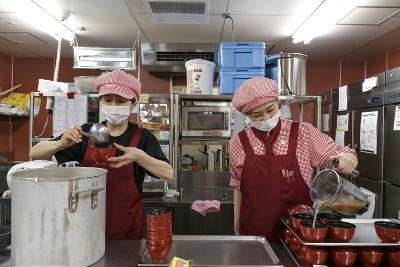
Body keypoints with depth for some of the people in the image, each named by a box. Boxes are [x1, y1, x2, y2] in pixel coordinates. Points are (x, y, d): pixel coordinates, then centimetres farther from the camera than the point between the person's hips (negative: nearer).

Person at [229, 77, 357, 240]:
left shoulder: (303, 133, -6)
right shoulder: (239, 142, -2)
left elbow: (340, 154, 2)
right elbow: (238, 186, 7)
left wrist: (345, 157, -21)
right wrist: (237, 227, 9)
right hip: (254, 232, 1)